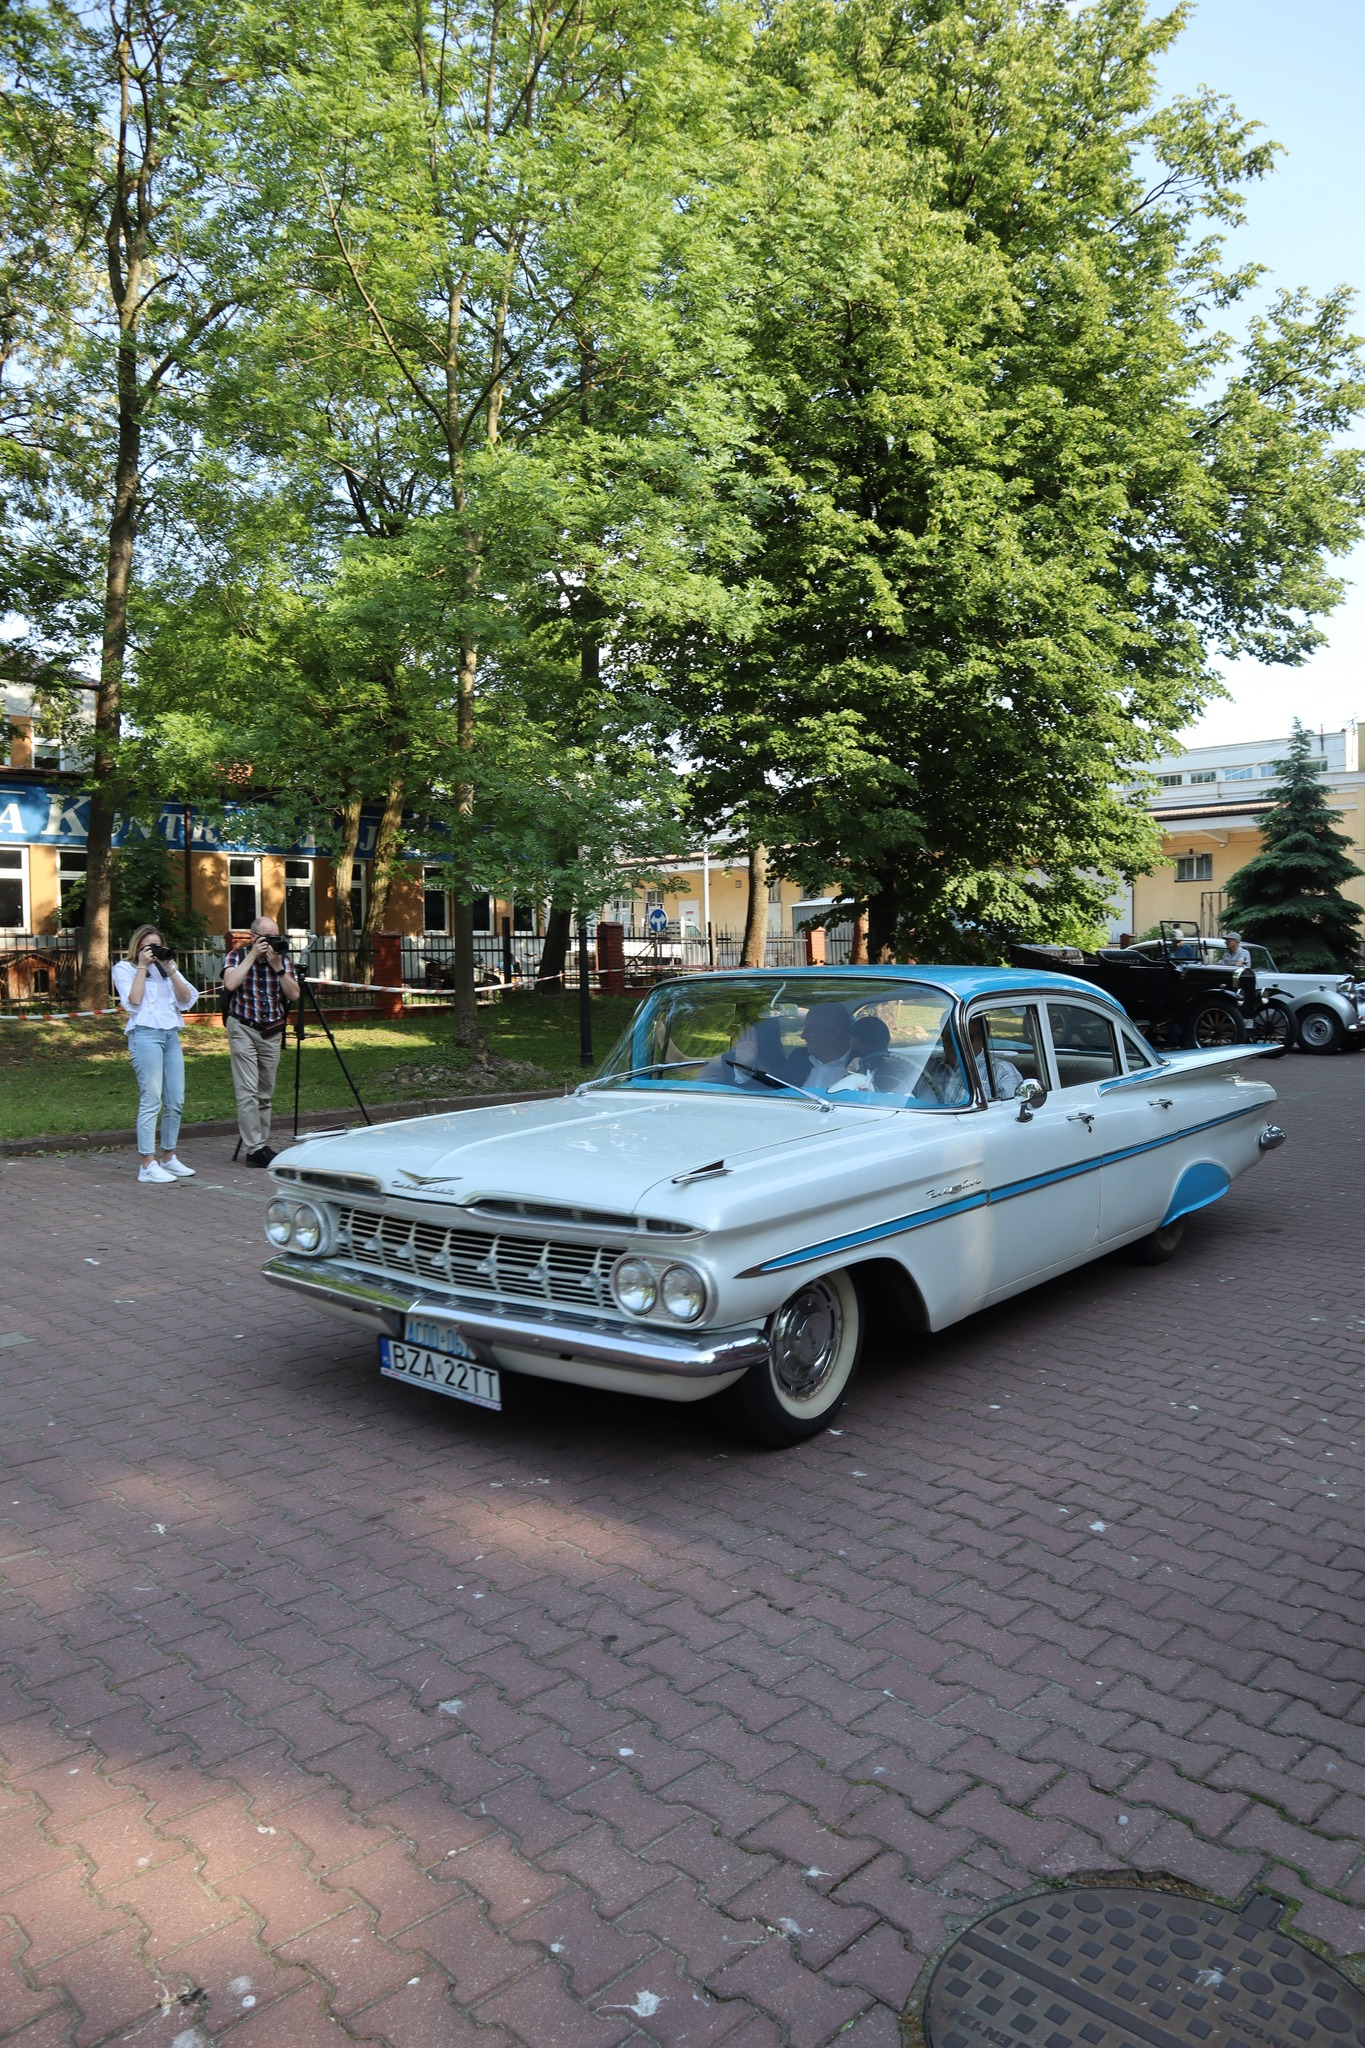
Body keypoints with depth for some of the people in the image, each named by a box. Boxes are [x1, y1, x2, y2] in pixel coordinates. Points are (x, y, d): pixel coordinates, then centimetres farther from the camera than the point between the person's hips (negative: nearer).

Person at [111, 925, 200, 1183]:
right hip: (145, 1033, -6)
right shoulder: (124, 968, 6)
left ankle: (168, 1158, 16)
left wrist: (170, 970, 0)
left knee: (176, 1101, 5)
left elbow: (187, 999, 9)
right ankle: (147, 1165, -8)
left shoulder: (167, 966, 21)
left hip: (171, 1034, 6)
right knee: (151, 1101, -10)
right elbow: (133, 1000, -10)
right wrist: (142, 967, -5)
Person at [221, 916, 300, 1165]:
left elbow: (294, 995, -2)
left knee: (266, 1093, 8)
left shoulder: (282, 958, 7)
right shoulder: (237, 955, -1)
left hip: (272, 1032, 4)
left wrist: (277, 966, -11)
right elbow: (230, 983, -21)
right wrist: (252, 956, -16)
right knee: (248, 1092, -11)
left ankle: (263, 1145, 15)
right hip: (243, 1029, -4)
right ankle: (253, 1149, -12)